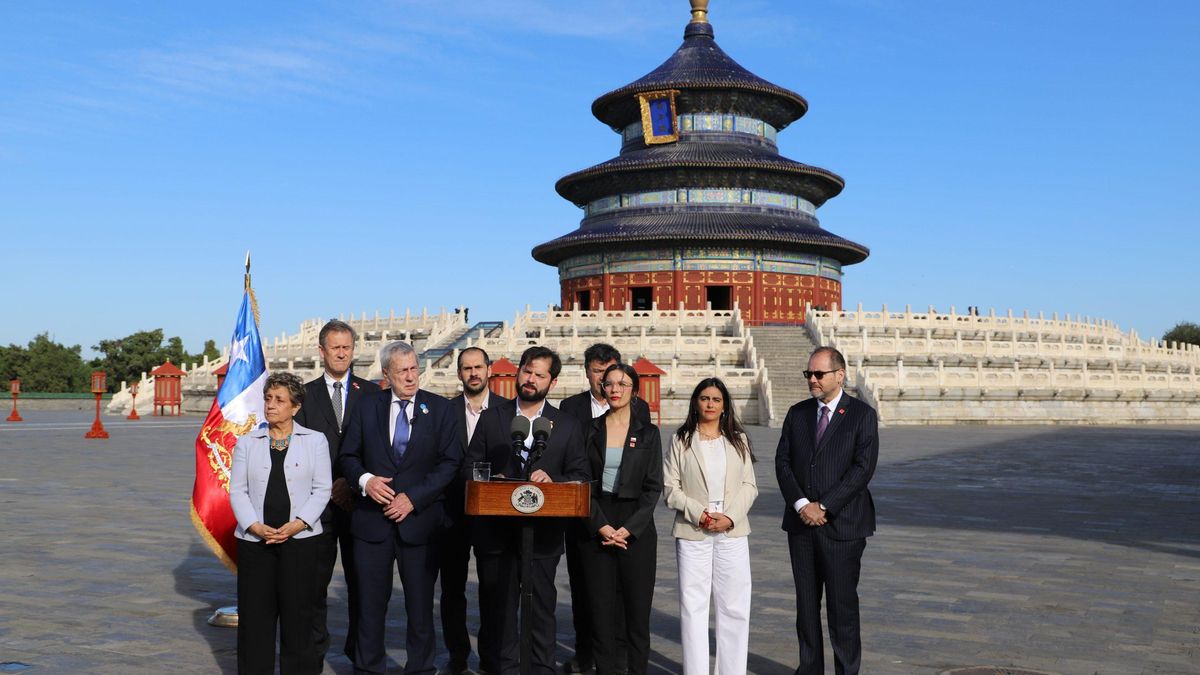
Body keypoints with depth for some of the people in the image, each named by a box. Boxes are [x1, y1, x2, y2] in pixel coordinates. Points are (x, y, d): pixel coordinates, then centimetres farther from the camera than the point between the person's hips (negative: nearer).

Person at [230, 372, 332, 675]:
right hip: (254, 539, 2)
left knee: (297, 613, 2)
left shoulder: (315, 440, 5)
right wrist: (255, 526, -10)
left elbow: (321, 490, 1)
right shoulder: (247, 443, 10)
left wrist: (298, 524, -12)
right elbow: (237, 491, 5)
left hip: (300, 539, -1)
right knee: (255, 614, 4)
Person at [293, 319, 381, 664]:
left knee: (360, 577, 3)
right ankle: (314, 646, 16)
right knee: (316, 577, 5)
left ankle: (359, 648, 13)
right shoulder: (306, 395, 6)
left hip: (358, 498, 0)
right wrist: (329, 487, -8)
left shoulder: (371, 393, 6)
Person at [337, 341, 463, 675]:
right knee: (370, 601, 6)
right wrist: (365, 480, -12)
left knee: (420, 602, 7)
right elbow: (348, 456, 8)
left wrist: (413, 497, -11)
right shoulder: (367, 406, 6)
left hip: (419, 519, -1)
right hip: (372, 519, 1)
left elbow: (450, 461, -4)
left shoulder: (440, 408, 1)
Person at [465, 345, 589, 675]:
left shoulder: (567, 426, 6)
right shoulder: (491, 417, 8)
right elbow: (470, 465, 8)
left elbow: (580, 477, 4)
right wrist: (490, 481, -12)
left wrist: (552, 480, -15)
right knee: (496, 608, 9)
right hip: (495, 531, 1)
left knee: (541, 609, 4)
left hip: (542, 533, -1)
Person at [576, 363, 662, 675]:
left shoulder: (648, 433, 5)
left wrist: (628, 529, -10)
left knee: (638, 609, 1)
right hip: (597, 529, 1)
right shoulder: (590, 430, 6)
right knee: (601, 609, 2)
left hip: (636, 530, -1)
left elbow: (653, 487, 0)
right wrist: (601, 526, -9)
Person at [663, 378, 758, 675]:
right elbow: (670, 486, 1)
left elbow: (749, 485, 6)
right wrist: (698, 513, -11)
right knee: (692, 606, 0)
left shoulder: (738, 440, 11)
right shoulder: (681, 440, 5)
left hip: (733, 531, 2)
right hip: (692, 532, -2)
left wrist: (730, 517, -9)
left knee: (734, 606, 2)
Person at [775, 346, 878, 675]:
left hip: (841, 523, -4)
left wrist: (824, 507, -15)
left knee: (842, 604, 0)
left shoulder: (862, 414, -3)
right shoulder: (797, 413, 10)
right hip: (801, 522, 4)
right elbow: (782, 462, 4)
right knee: (806, 601, 10)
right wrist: (801, 504, -11)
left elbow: (863, 467, -11)